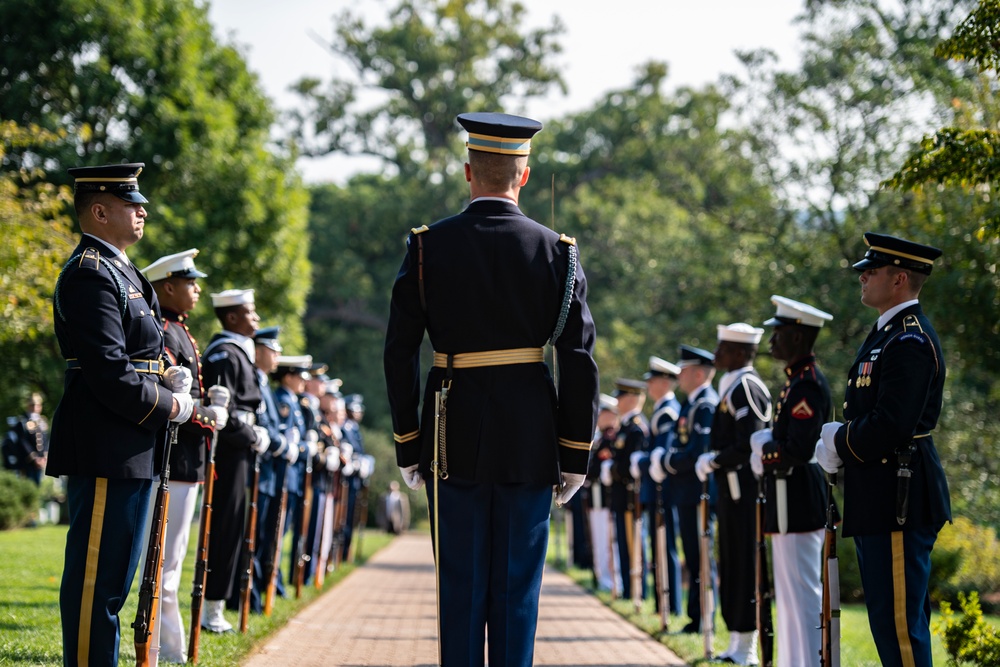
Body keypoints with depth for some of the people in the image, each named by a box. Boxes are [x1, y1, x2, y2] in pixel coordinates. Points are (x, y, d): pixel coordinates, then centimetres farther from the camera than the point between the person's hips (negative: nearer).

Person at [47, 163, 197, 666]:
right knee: (96, 575, -5)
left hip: (130, 451, 11)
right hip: (105, 451, -11)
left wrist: (164, 375, 6)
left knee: (113, 577, 15)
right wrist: (174, 407, -11)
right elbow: (110, 376, -21)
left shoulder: (118, 270, 19)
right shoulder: (90, 274, -14)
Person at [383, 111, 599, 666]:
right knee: (518, 587, 6)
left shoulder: (428, 246, -2)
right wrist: (575, 456, 3)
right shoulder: (556, 251, -2)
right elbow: (579, 360, -4)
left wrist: (407, 446, 7)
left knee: (460, 585, 8)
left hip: (455, 439, 0)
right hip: (530, 442, 0)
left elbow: (399, 353, -1)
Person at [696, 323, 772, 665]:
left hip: (745, 492, -10)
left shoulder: (747, 387, -14)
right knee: (731, 567, 14)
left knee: (746, 566, -5)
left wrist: (712, 461, -13)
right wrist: (713, 460, 9)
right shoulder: (732, 387, 16)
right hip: (732, 492, 10)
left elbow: (748, 444, -22)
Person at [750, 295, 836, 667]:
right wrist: (765, 444, 5)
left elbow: (798, 450, -24)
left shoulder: (806, 385, -18)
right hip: (795, 499, 11)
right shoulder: (800, 378, 14)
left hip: (797, 504, -11)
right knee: (793, 592, 15)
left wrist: (762, 448, -8)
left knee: (801, 591, -7)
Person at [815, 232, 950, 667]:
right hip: (879, 501, 11)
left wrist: (838, 448, -9)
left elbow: (891, 425, -24)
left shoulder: (910, 341, -16)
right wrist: (839, 434, 3)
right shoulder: (886, 333, 17)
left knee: (900, 622, -7)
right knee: (889, 619, 15)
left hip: (900, 501, -11)